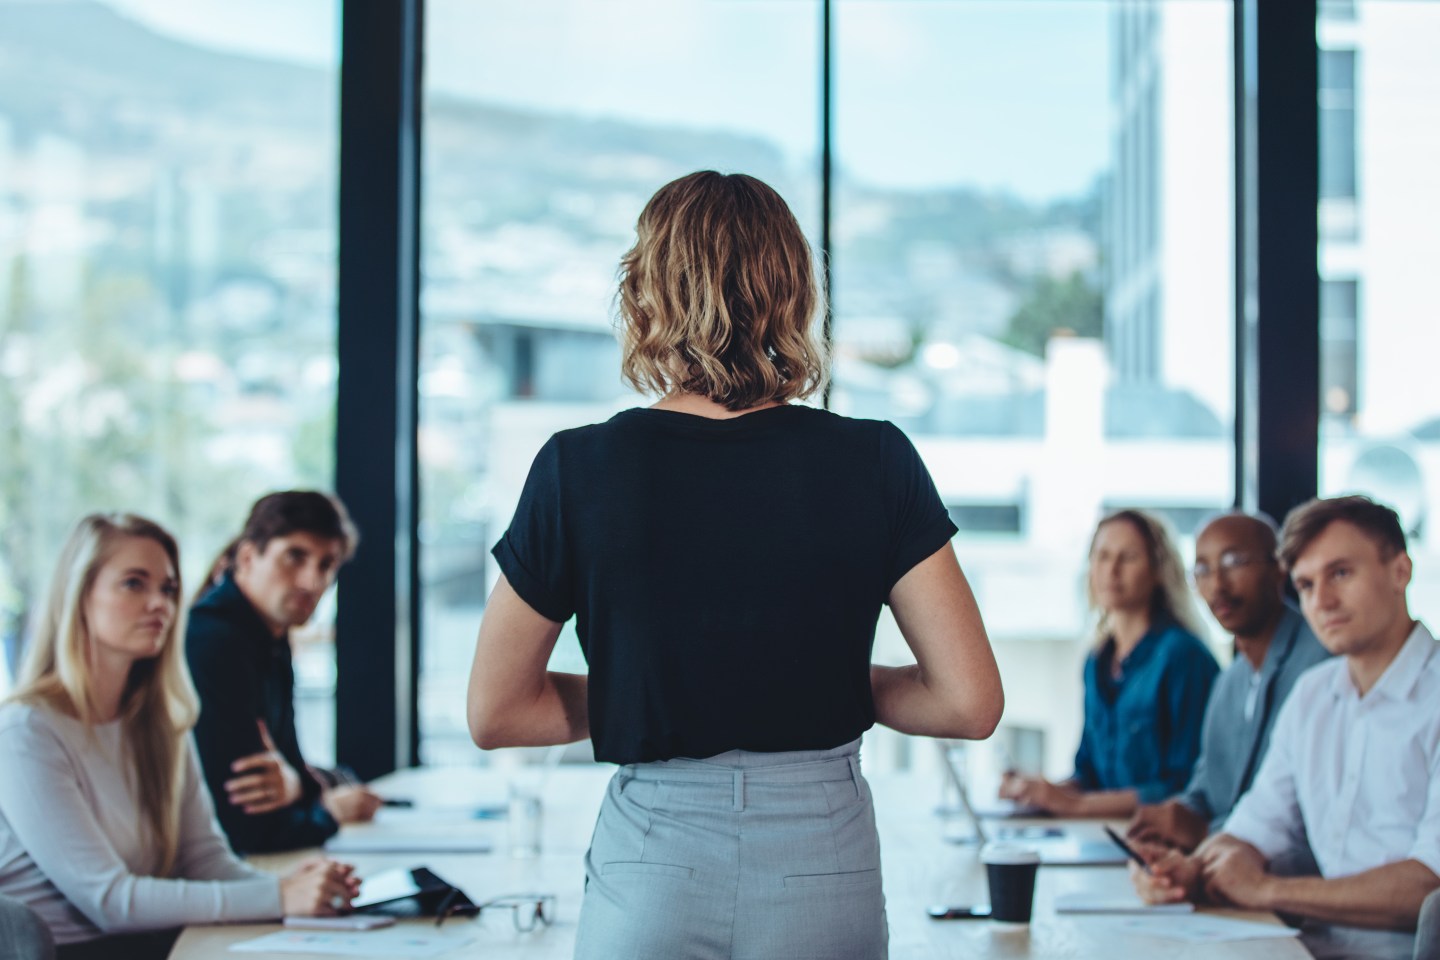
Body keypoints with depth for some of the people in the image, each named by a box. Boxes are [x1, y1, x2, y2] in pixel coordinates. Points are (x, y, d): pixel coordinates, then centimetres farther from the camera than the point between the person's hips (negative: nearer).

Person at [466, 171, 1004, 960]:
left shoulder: (578, 470, -6)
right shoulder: (874, 463, -6)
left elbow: (494, 713, 0)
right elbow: (972, 703, -7)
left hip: (652, 872, 0)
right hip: (823, 865, 1)